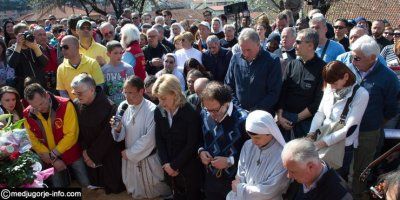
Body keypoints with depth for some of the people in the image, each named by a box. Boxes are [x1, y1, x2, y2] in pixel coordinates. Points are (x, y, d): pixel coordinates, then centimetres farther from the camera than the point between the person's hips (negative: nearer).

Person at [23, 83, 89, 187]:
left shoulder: (65, 105, -21)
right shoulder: (27, 115, -10)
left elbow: (71, 135, -21)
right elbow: (33, 141, -4)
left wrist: (53, 154, -18)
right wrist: (52, 159, -11)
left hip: (73, 155, -2)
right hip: (50, 160, 3)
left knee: (87, 184, 6)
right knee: (58, 185, 17)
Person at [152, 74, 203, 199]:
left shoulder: (191, 114, -18)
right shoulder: (159, 111, -2)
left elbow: (192, 145, -17)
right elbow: (159, 140, 1)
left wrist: (175, 165, -13)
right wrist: (166, 163, -8)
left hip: (189, 168, -4)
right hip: (169, 168, 5)